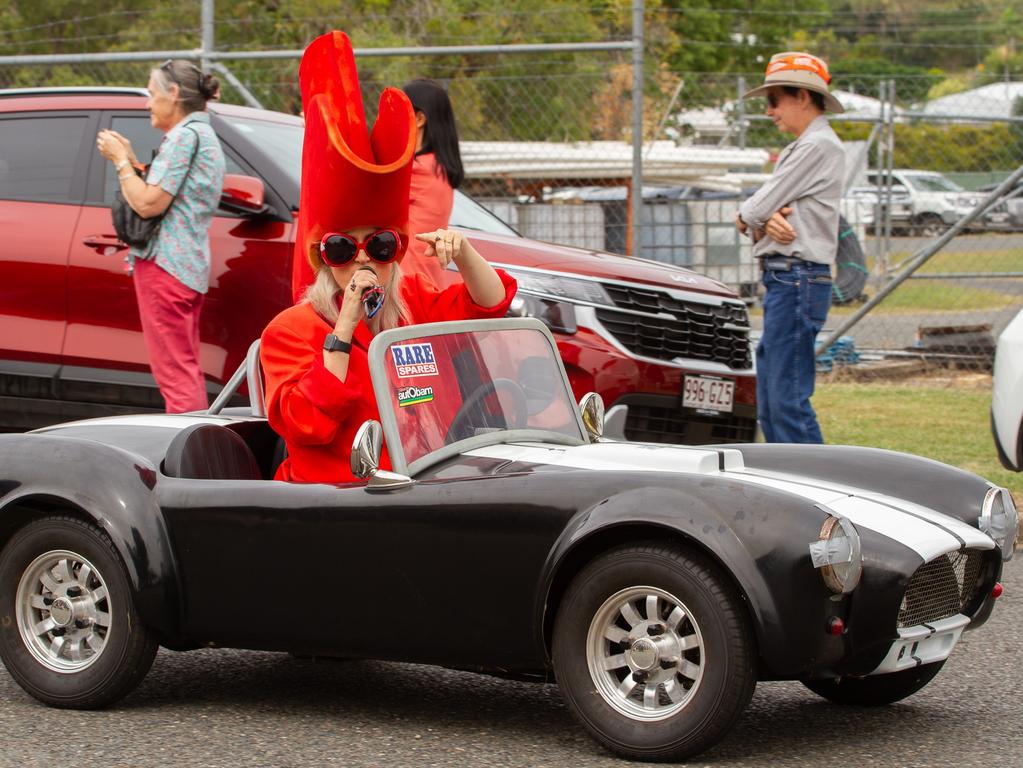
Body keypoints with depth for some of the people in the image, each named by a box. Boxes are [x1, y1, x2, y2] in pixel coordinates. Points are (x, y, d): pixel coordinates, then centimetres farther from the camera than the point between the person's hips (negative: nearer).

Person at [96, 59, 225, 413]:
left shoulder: (184, 135, -12)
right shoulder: (204, 134, 19)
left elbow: (149, 204, -18)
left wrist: (121, 161, -5)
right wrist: (130, 160, 15)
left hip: (165, 263, -11)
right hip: (191, 266, 11)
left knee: (174, 370, -10)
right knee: (187, 371, 15)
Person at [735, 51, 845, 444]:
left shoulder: (818, 146, -11)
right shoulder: (798, 149, 22)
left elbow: (750, 216, -12)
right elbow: (754, 218, 17)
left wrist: (746, 218, 11)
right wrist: (766, 222, -6)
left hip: (798, 280, -11)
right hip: (782, 280, 11)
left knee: (788, 399, -14)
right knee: (769, 402, 11)